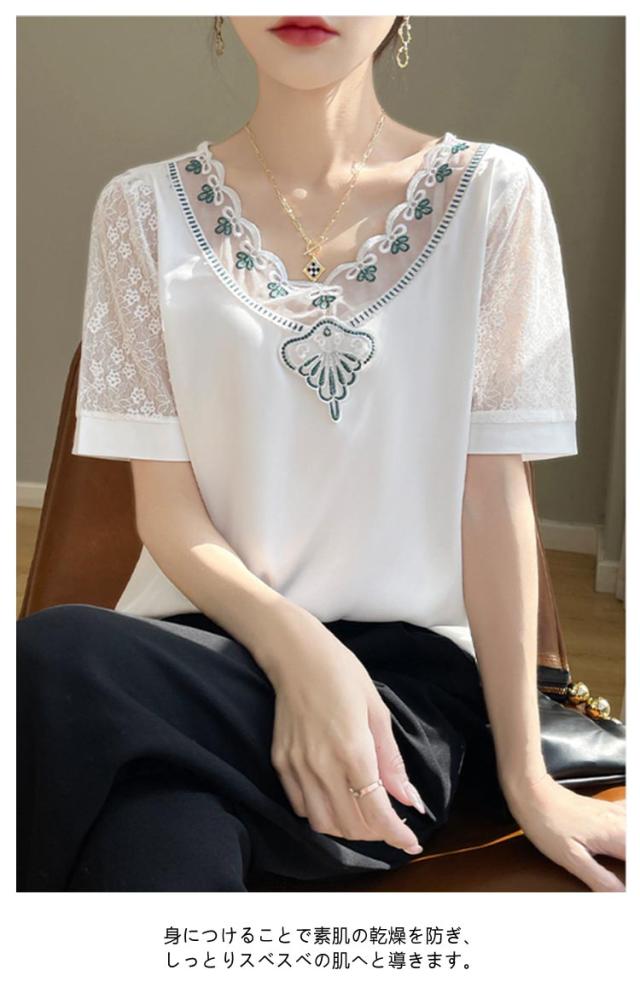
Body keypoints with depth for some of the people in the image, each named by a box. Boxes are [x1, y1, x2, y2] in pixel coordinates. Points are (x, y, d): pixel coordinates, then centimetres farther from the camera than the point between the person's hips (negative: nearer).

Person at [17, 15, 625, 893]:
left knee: (52, 661, -30)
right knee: (166, 850, -35)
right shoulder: (146, 210, 4)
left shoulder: (491, 195, 1)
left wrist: (524, 773, -2)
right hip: (204, 639, 1)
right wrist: (295, 648, -19)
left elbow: (494, 491, -2)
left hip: (408, 666, 0)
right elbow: (166, 505, 0)